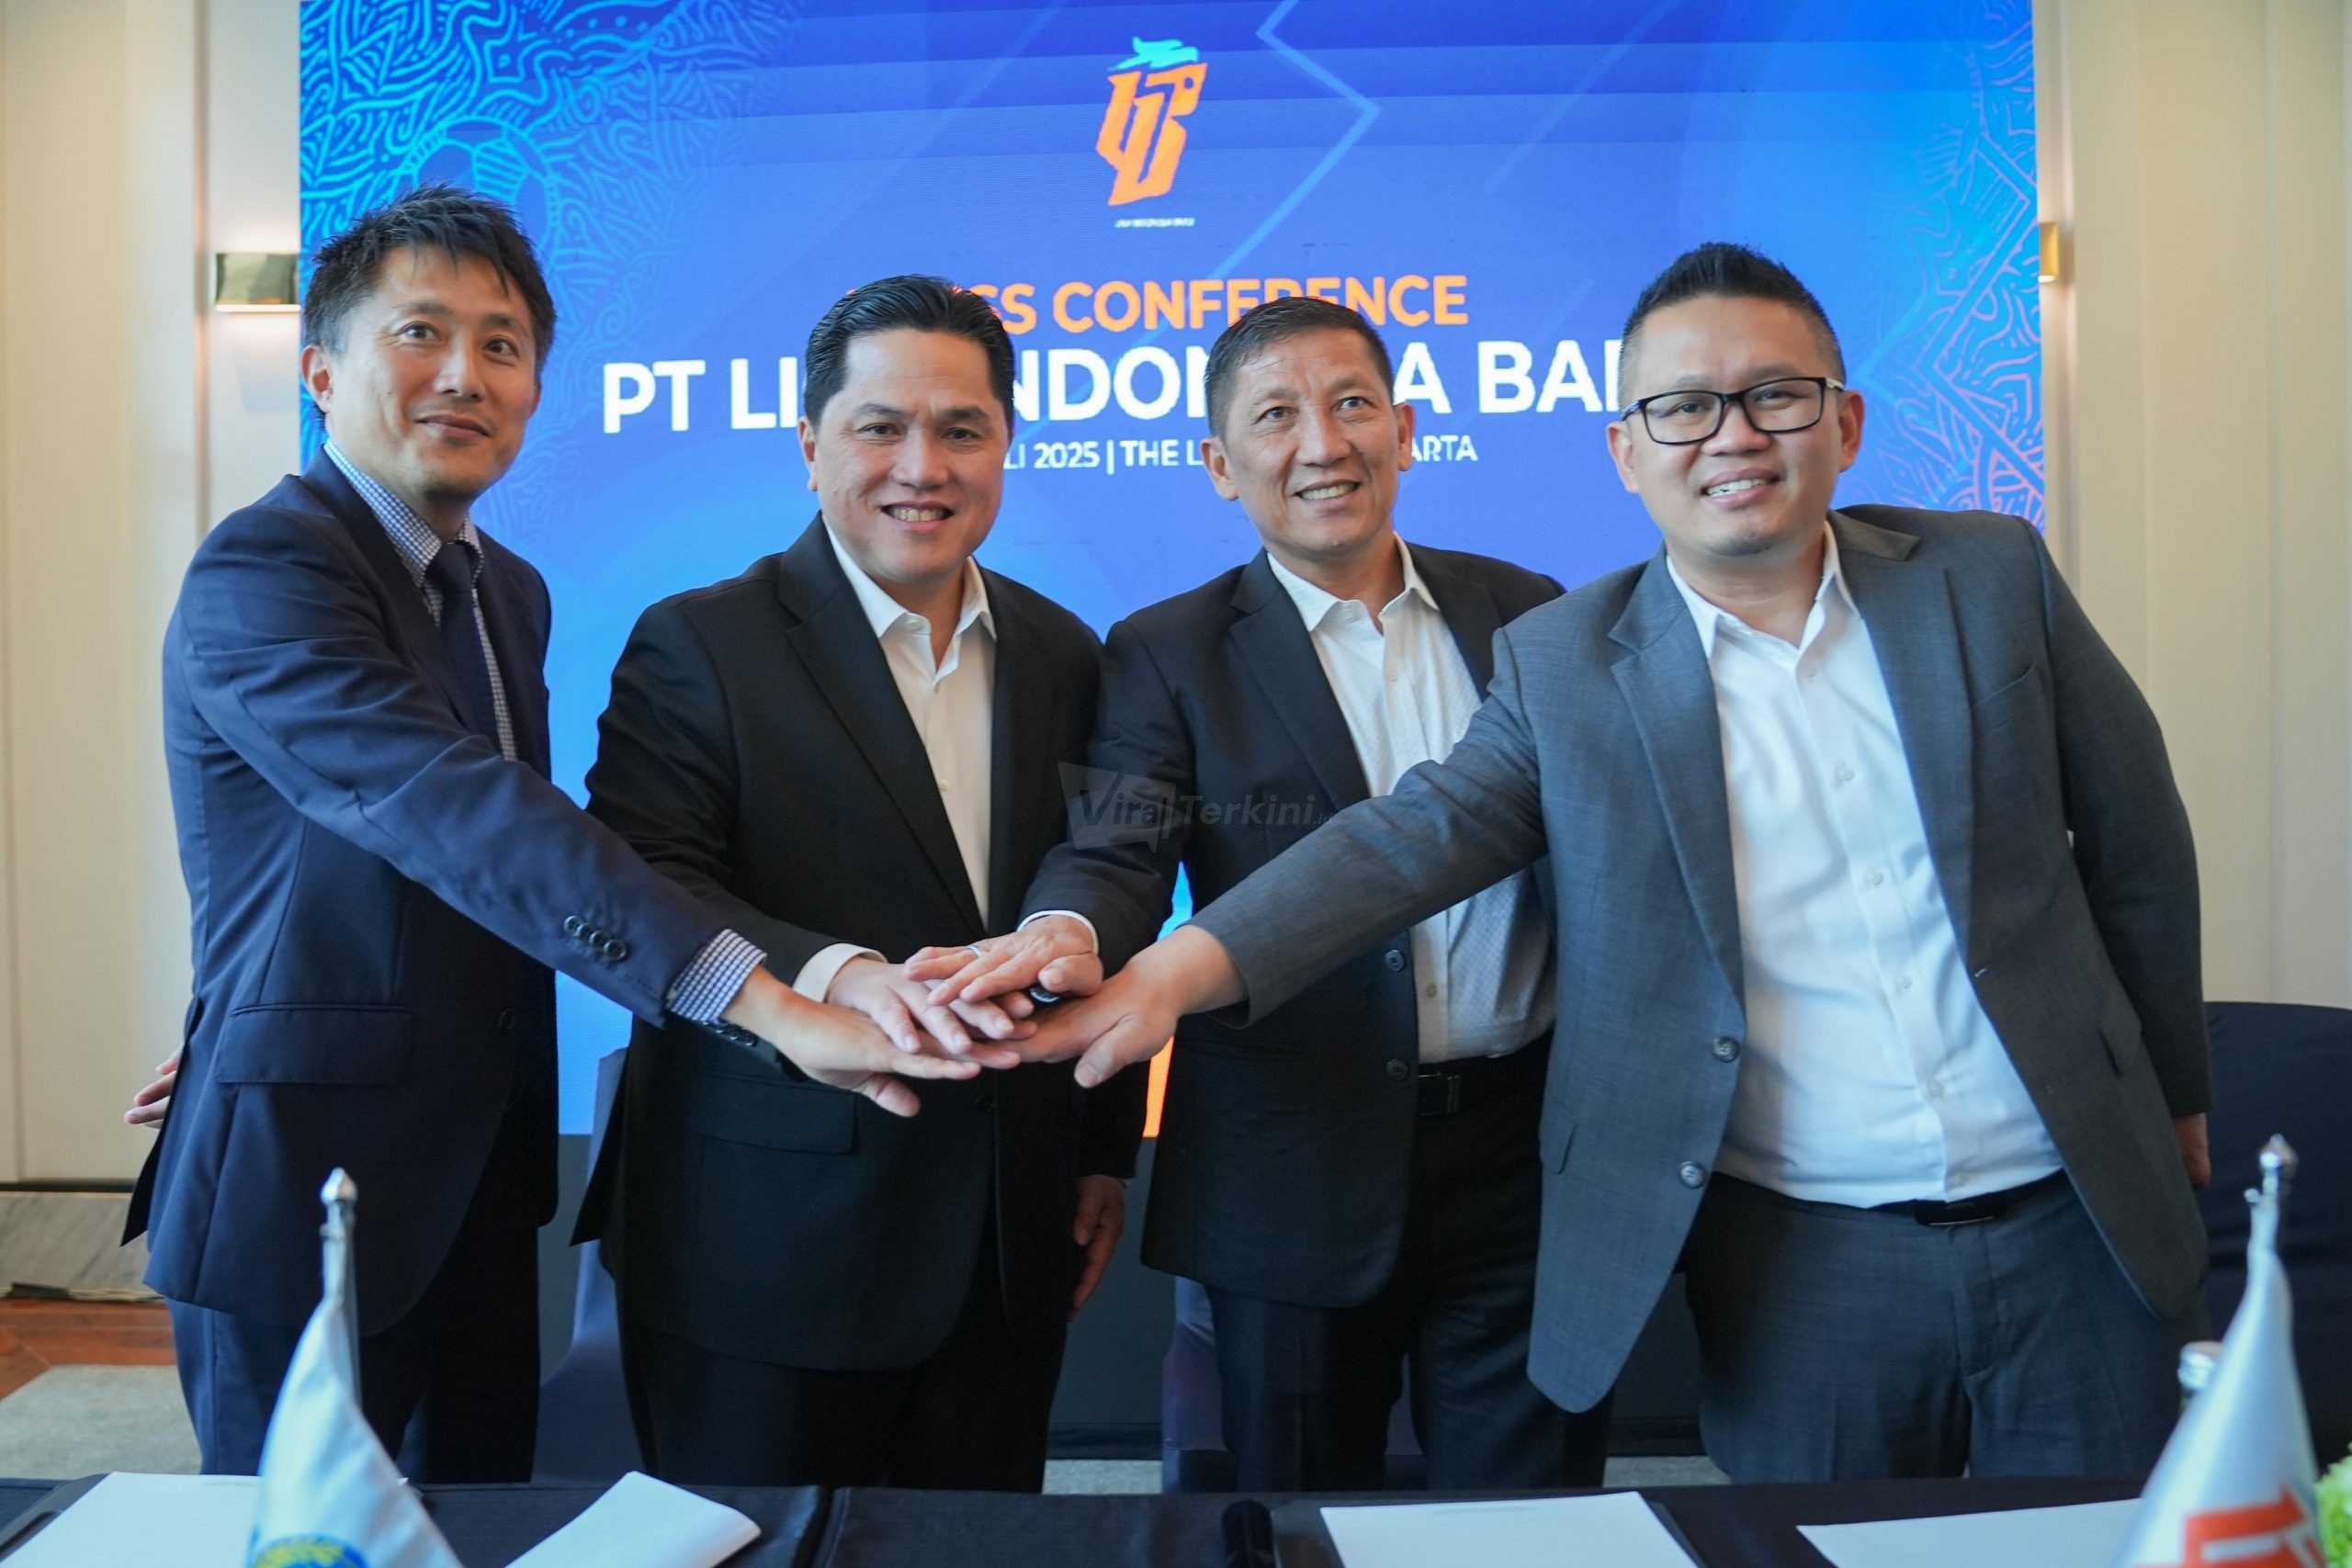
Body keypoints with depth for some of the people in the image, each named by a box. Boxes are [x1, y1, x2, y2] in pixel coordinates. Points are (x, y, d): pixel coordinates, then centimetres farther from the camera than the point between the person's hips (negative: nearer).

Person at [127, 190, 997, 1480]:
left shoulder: (512, 593, 9)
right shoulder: (261, 572, -18)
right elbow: (458, 816, -32)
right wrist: (768, 1004, -40)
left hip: (480, 1180, 8)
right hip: (306, 1193, -7)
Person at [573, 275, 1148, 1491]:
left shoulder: (1061, 654, 8)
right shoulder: (696, 647, -5)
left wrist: (1107, 1152, 12)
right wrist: (835, 972, -32)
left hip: (1013, 1242, 4)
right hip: (767, 1245, -4)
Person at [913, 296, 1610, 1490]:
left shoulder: (1526, 615, 6)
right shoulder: (1167, 655, 0)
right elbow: (1117, 852, -11)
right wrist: (1065, 930, -35)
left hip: (1525, 1151, 2)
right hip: (1301, 1182, -1)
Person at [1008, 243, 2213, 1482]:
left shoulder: (1991, 577, 0)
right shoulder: (1562, 665, -3)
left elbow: (2137, 850, 8)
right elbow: (1413, 837, -14)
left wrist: (2174, 1100, 14)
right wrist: (1183, 968, -29)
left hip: (2076, 1225, 2)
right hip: (1804, 1259, -1)